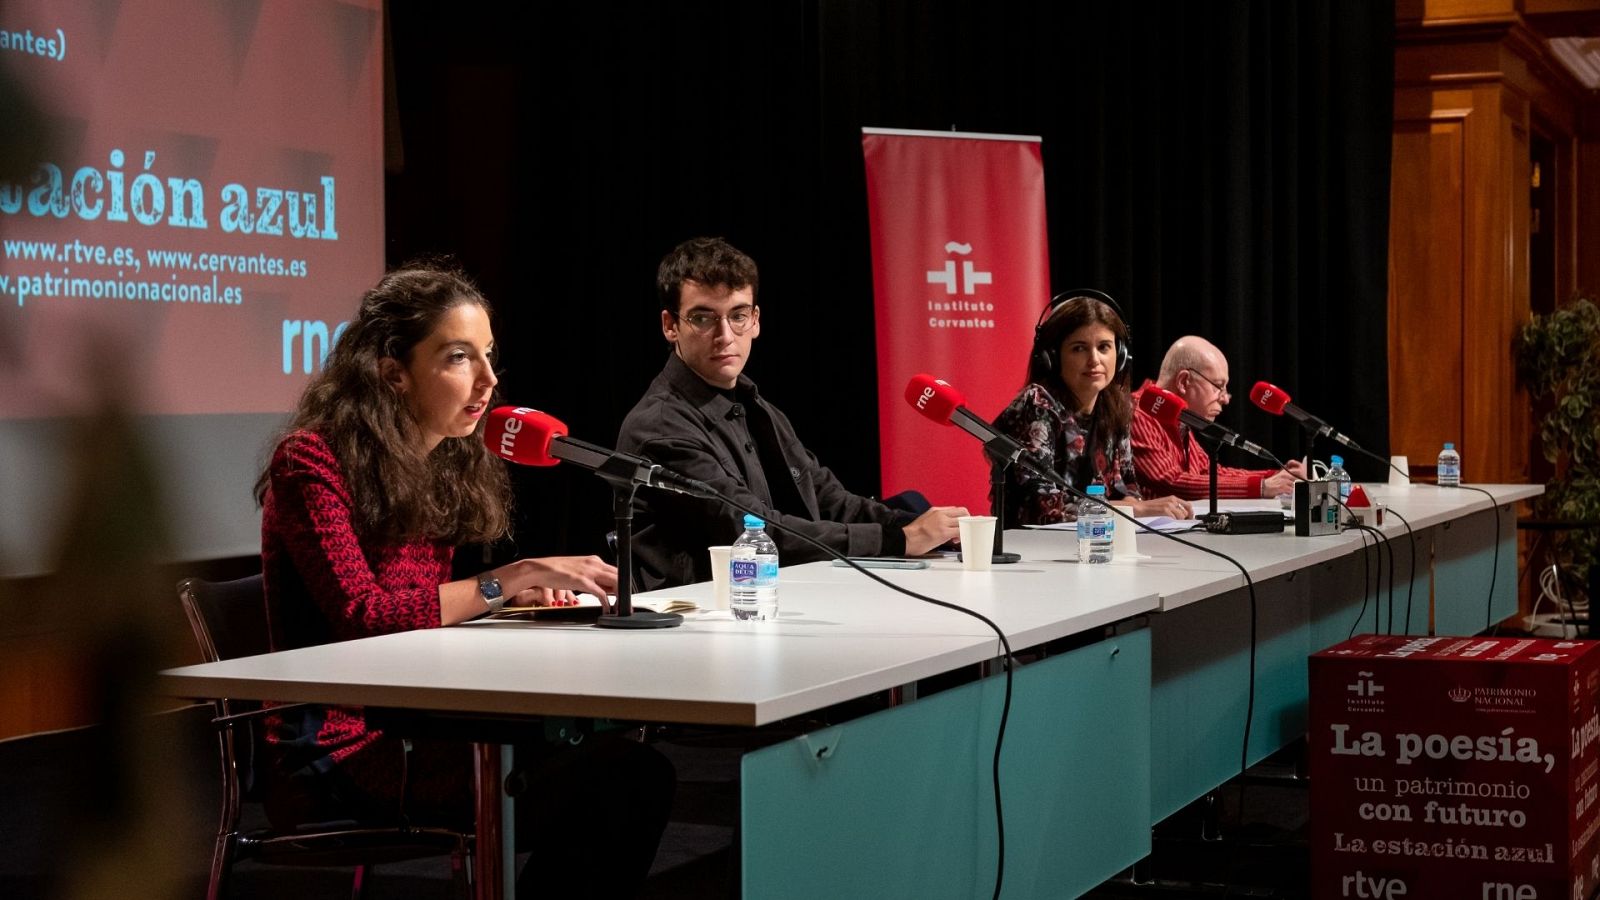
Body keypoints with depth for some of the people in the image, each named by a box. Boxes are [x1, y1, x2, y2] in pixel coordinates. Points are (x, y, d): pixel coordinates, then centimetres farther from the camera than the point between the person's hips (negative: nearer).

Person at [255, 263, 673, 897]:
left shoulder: (448, 466, 15)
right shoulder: (312, 462, -8)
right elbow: (362, 617, -18)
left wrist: (511, 595, -3)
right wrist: (506, 581, -21)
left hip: (414, 729, 8)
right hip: (341, 752, -8)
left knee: (635, 766, -17)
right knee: (624, 781, -24)